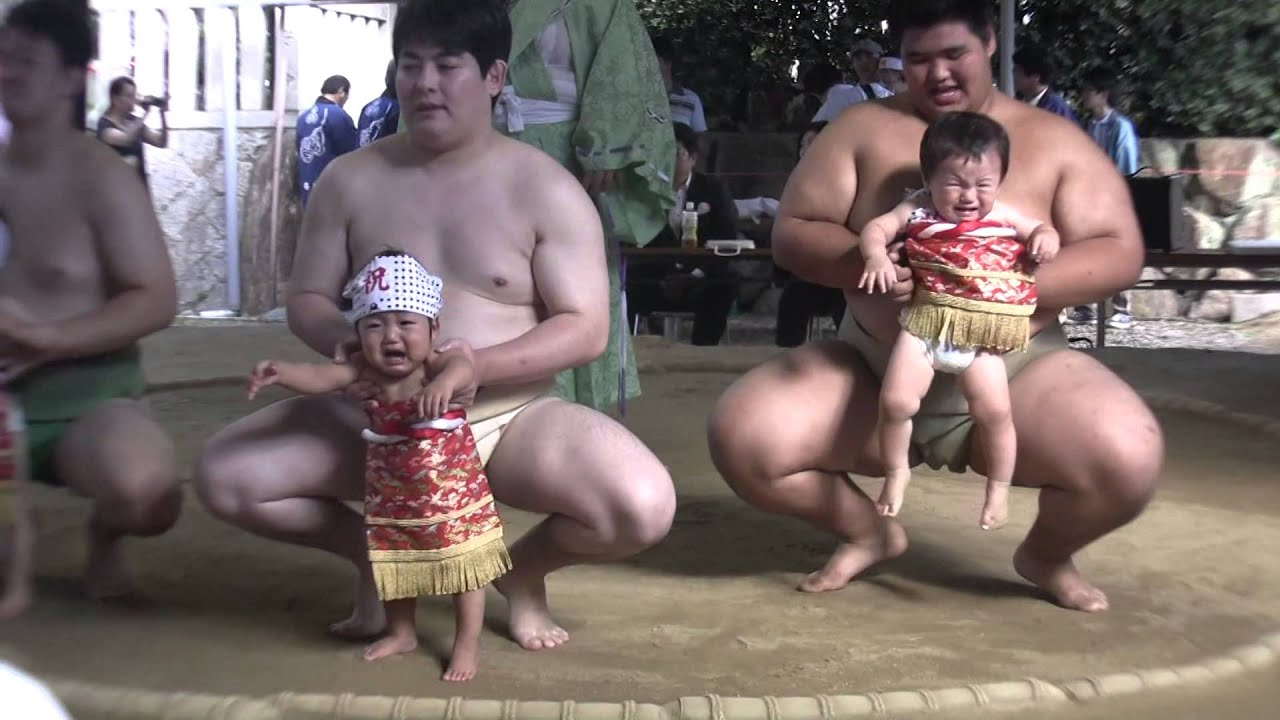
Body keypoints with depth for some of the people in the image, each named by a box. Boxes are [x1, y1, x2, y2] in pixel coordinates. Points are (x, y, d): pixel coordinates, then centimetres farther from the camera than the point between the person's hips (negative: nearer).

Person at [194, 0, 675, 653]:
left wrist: (482, 365, -27)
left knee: (644, 507, -28)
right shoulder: (350, 179, 2)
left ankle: (523, 567, 8)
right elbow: (306, 299, 7)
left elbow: (586, 329, -10)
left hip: (509, 420, -2)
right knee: (222, 474, -17)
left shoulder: (546, 189, -6)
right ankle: (374, 552, 10)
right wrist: (345, 339, -18)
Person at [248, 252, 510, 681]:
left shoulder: (438, 369, -22)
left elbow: (463, 367, -44)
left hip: (453, 498, -4)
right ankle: (401, 633, 42)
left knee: (464, 570, 7)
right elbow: (321, 377, -20)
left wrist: (444, 383, -69)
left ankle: (467, 644, 24)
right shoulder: (367, 375, -9)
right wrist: (280, 372, -40)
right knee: (394, 566, 20)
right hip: (392, 503, 5)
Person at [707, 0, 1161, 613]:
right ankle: (868, 531, 12)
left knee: (1128, 459, -29)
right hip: (872, 371, 2)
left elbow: (1119, 253, -3)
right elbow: (791, 233, 0)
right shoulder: (863, 128, 5)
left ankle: (1046, 553, 10)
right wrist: (860, 262, -23)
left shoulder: (1055, 141, 4)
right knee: (740, 436, -21)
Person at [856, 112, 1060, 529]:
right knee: (896, 401, -11)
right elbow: (876, 228, -1)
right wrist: (876, 257, -23)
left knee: (994, 411, -5)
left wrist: (1046, 238, -10)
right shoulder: (917, 211, 1)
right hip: (924, 323, 0)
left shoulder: (1003, 215, 5)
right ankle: (896, 473, 16)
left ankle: (999, 489, 18)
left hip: (981, 335, 1)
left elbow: (1041, 230, 15)